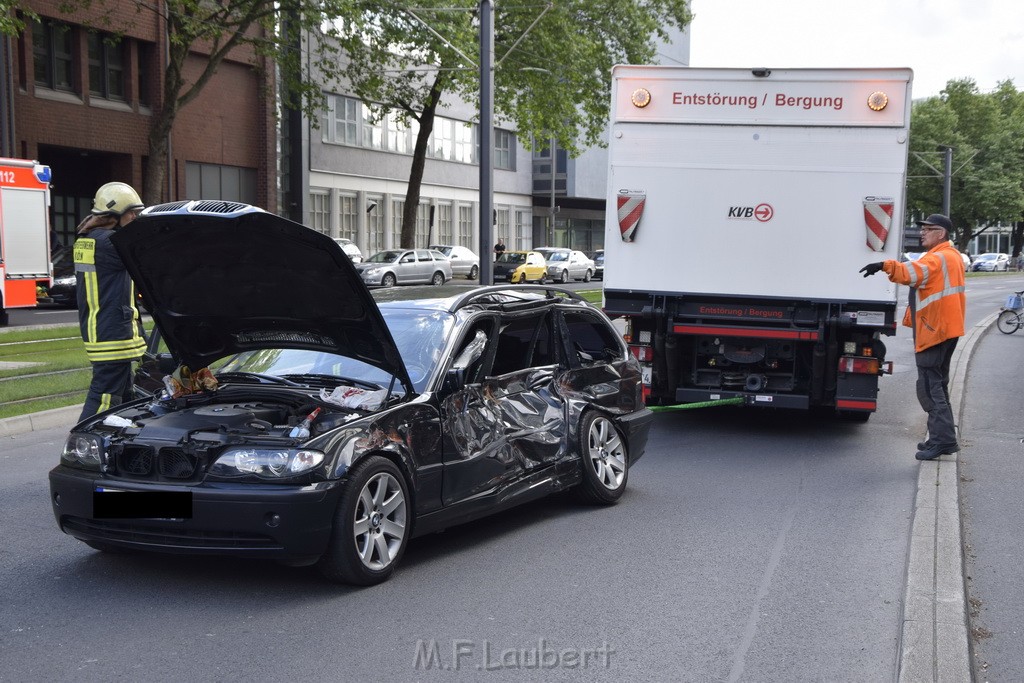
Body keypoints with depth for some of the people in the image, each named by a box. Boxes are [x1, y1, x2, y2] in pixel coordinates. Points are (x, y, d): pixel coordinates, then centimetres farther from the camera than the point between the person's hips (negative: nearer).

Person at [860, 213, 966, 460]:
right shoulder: (953, 256, 18)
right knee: (937, 385, 18)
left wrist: (885, 265, -50)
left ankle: (943, 439, -9)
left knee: (929, 387, -8)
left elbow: (912, 273, -38)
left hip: (934, 331, -11)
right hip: (946, 330, 11)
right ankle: (942, 437, 24)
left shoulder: (938, 258, -18)